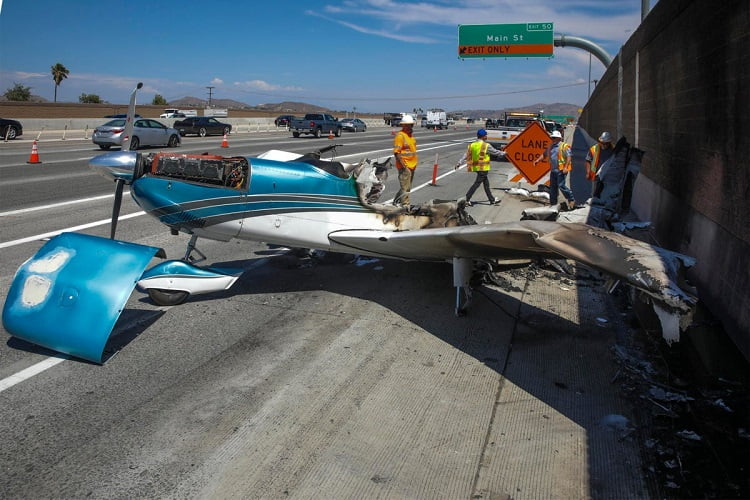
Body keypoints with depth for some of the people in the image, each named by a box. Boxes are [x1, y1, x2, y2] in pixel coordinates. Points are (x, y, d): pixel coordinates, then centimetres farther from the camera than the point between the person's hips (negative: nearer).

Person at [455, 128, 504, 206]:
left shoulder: (472, 145, 4)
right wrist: (503, 153, 18)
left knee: (486, 183, 16)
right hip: (483, 168, -7)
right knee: (477, 183, -4)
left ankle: (492, 200, 25)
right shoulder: (486, 146, -11)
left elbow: (466, 156, 1)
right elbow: (495, 152, 1)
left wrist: (459, 163, 2)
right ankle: (466, 200, -8)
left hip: (476, 167, 7)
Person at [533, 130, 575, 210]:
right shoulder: (550, 147, 16)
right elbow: (544, 154, 21)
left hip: (561, 170, -8)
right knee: (552, 187, 9)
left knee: (561, 185, -14)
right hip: (553, 170, 8)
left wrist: (565, 167, -19)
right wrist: (538, 160, 5)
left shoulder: (564, 146, -5)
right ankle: (553, 203, 18)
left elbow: (569, 157, -11)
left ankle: (571, 200, -1)